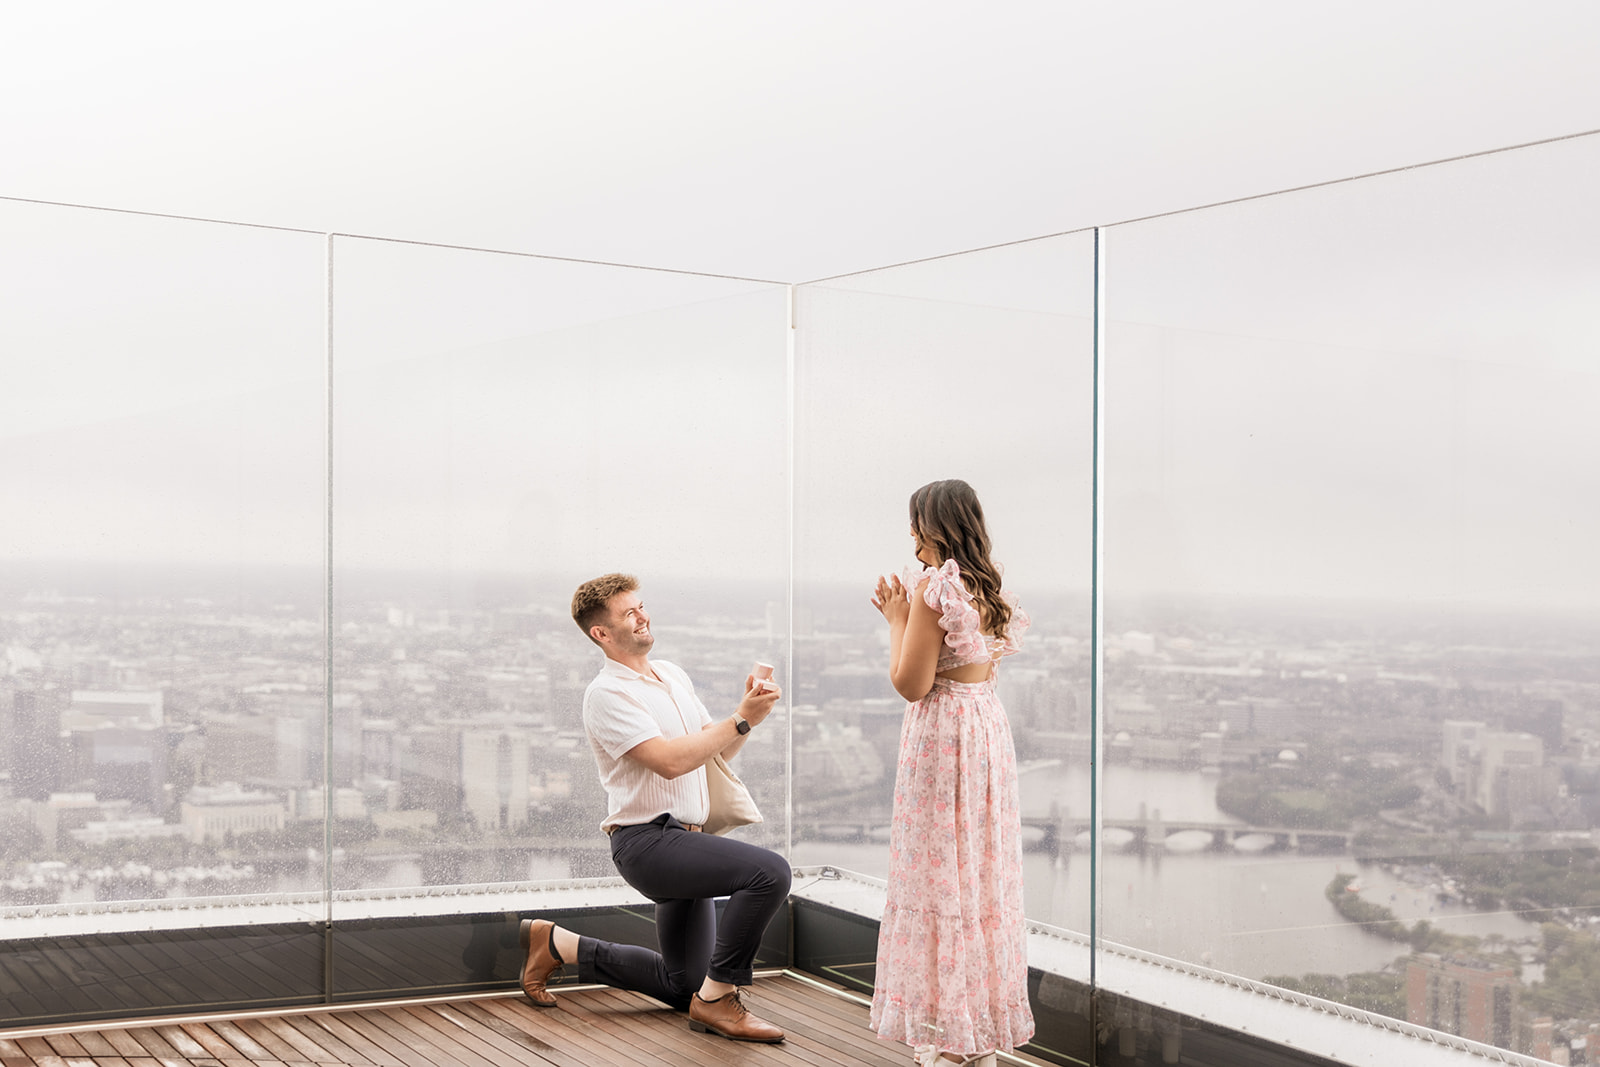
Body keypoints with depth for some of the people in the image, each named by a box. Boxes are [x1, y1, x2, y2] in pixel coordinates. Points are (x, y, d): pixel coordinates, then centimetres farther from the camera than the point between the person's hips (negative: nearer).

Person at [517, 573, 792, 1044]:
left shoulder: (673, 675, 13)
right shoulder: (607, 694, -13)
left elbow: (716, 751, 17)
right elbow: (670, 761, -23)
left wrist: (750, 714, -2)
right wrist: (741, 719, -20)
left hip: (682, 842, 9)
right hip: (647, 841, -9)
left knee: (682, 986, 17)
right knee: (769, 872, -29)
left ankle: (559, 943, 28)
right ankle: (717, 1000, -16)